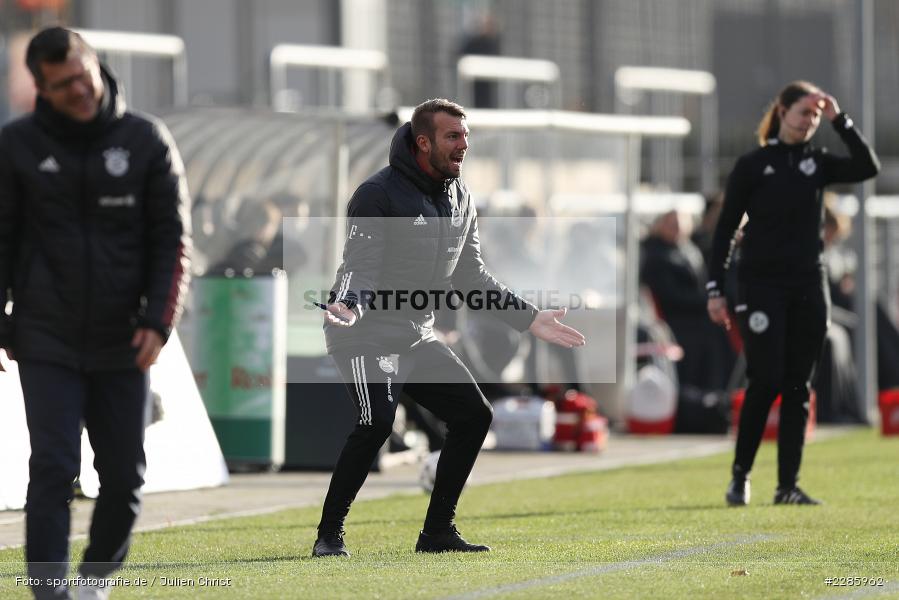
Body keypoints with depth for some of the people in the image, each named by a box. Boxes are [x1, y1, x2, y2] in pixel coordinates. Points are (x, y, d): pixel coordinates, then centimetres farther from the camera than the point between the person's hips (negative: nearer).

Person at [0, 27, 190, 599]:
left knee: (125, 478, 7)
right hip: (47, 342, -1)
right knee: (53, 471, -11)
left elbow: (172, 239, 1)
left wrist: (158, 320, -9)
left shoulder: (147, 141, -1)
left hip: (122, 344, 1)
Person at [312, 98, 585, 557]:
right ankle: (329, 534, -14)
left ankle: (437, 531, 13)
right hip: (366, 334, -8)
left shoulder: (461, 199, 10)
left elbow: (471, 277, 17)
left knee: (473, 415, 3)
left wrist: (529, 318, 14)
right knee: (377, 421, -25)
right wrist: (347, 304, -42)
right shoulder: (379, 193, -14)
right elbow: (359, 264, -21)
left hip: (418, 337, 8)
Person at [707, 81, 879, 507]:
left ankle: (788, 485, 5)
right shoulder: (752, 165, 0)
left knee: (798, 387, 2)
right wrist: (715, 288, -5)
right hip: (762, 286, -4)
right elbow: (725, 228, 0)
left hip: (809, 287, 4)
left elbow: (868, 167, -4)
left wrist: (839, 120, -6)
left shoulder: (817, 163, 11)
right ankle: (740, 475, 4)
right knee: (765, 382, -10)